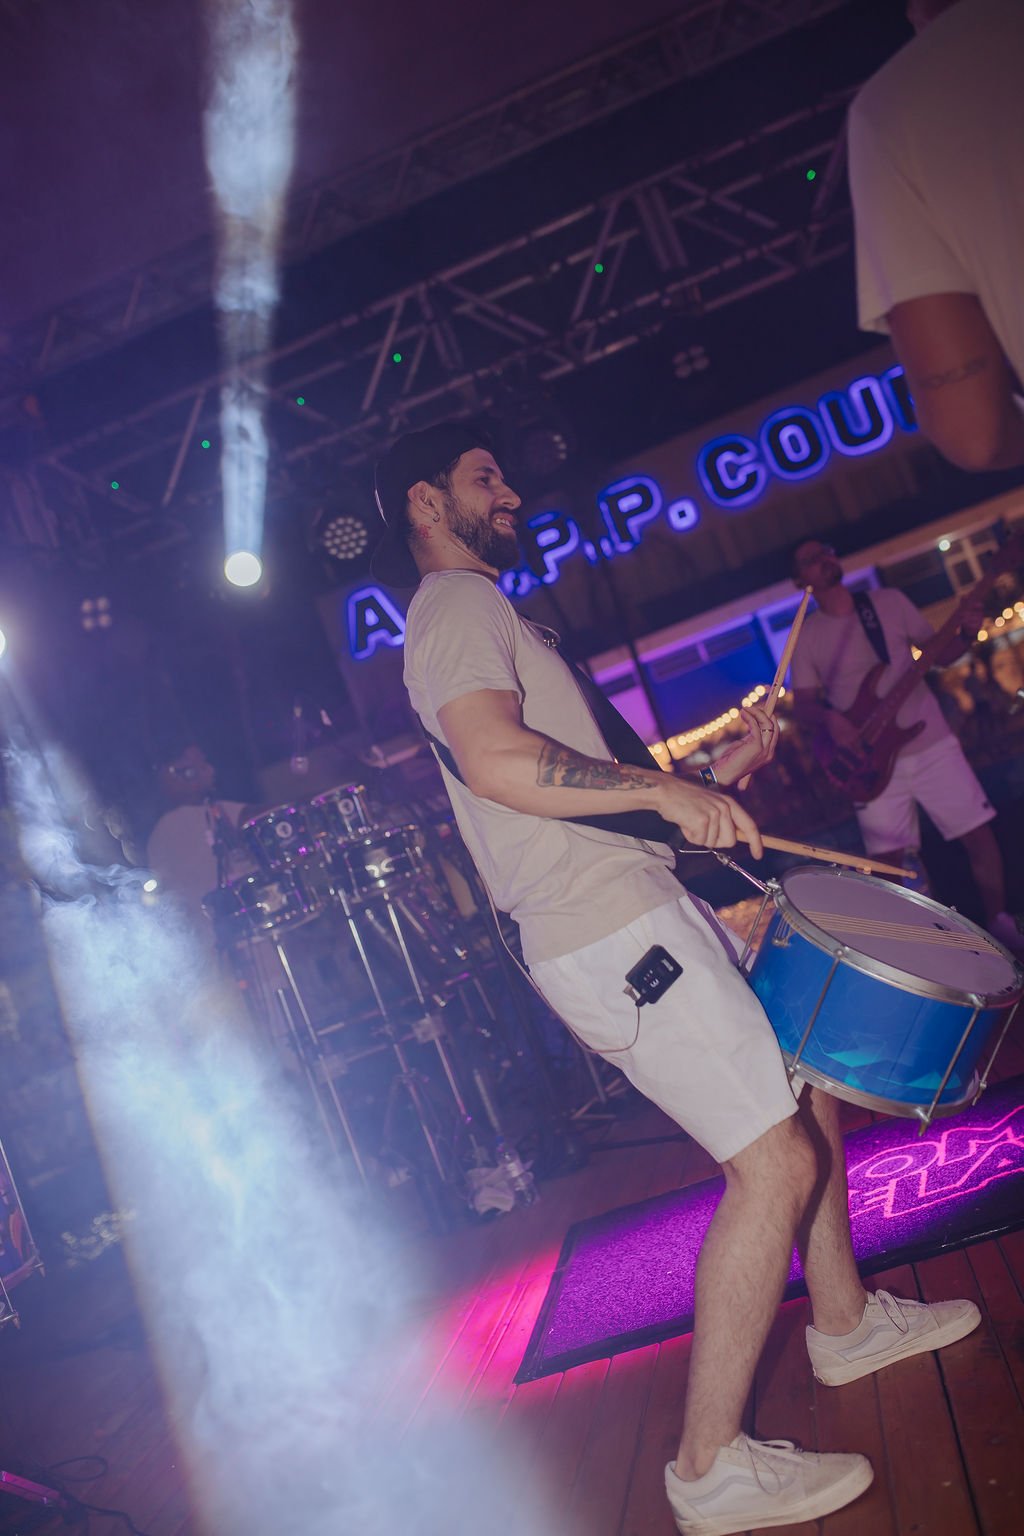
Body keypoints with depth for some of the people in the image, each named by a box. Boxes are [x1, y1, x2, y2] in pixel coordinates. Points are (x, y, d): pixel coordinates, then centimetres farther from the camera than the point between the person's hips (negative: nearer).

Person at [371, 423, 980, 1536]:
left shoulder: (483, 615, 26)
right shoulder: (456, 606, -8)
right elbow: (495, 760, -27)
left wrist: (717, 772, 19)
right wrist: (666, 792, -23)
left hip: (646, 906, 11)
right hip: (610, 932, -11)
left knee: (808, 1092, 19)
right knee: (775, 1160, -11)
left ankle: (846, 1321, 37)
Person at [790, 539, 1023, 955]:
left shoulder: (889, 601, 5)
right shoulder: (806, 636, 3)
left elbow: (939, 653, 9)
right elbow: (803, 703, 2)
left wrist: (967, 635, -12)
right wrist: (828, 718, -19)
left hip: (932, 742, 1)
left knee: (979, 835, 0)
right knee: (888, 860, -2)